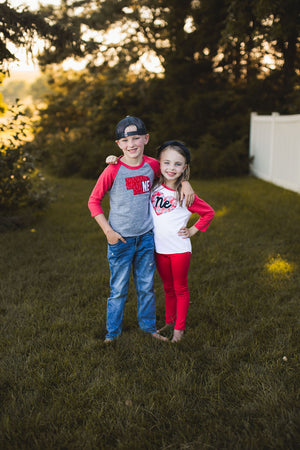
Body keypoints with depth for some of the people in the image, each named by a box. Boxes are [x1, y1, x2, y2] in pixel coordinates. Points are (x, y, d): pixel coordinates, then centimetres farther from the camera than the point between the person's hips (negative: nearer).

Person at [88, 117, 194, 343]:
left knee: (146, 286, 16)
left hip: (146, 236, 4)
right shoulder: (113, 170, -14)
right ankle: (112, 332, 26)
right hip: (120, 239, -3)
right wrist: (108, 231, -11)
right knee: (119, 289, 8)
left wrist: (185, 182, 2)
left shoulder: (152, 165, -1)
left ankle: (149, 326, 35)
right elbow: (94, 201, -6)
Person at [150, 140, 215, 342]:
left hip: (179, 249, -4)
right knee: (168, 288, 20)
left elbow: (209, 212, -1)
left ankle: (180, 327, 23)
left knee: (180, 289, 11)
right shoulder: (154, 187, -2)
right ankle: (169, 321, 35)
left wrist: (193, 230, -6)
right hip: (159, 248, 4)